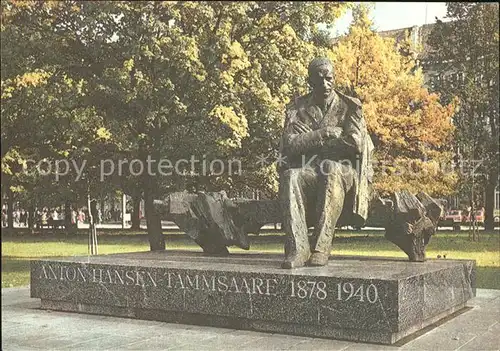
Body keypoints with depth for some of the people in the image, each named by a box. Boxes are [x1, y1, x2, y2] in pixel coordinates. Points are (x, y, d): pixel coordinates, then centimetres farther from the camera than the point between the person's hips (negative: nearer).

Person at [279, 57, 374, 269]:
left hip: (343, 170, -1)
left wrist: (311, 141, -4)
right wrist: (323, 134, -13)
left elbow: (356, 143, -9)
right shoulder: (297, 109, 11)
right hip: (308, 170, 1)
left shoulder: (349, 106, 9)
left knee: (333, 171, -37)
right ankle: (297, 248, -39)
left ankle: (322, 247, -38)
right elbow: (290, 145, -5)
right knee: (290, 176, -33)